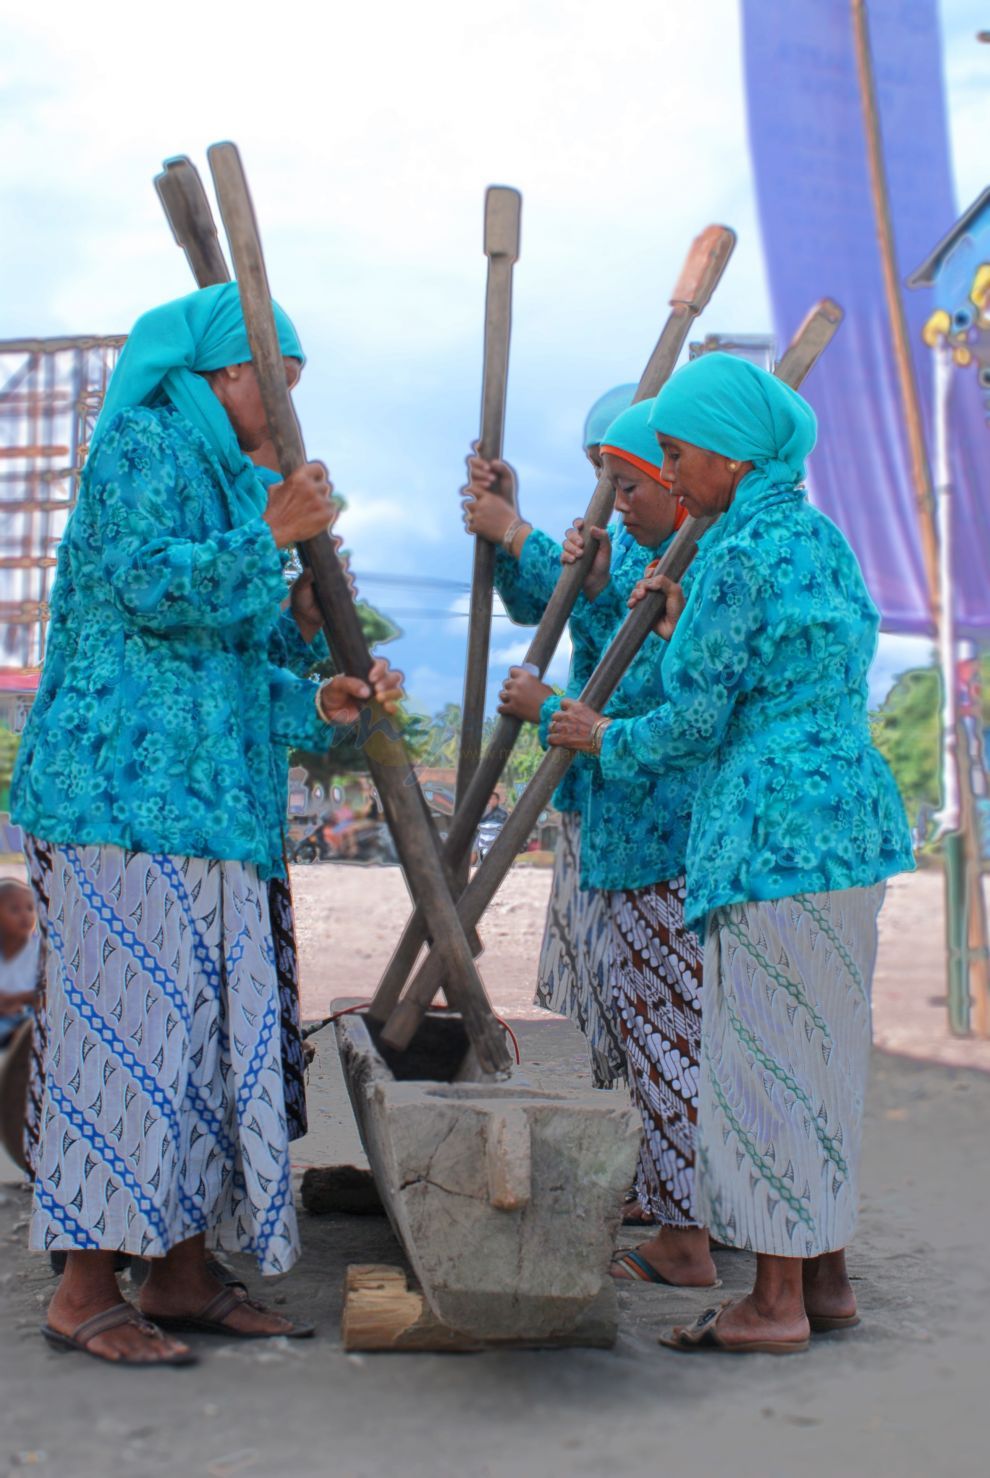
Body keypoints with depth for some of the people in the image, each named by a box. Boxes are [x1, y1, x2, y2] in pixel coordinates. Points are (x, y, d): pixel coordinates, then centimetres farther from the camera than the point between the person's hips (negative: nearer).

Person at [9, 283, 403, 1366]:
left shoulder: (222, 479, 25)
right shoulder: (143, 445, -1)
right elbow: (145, 583, -16)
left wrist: (319, 706, 9)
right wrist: (269, 539, -11)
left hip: (200, 806, 9)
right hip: (124, 794, -9)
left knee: (209, 1026, 8)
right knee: (130, 1024, -8)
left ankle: (181, 1274, 16)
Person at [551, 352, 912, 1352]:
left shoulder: (740, 554, -14)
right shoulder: (820, 537, 15)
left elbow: (695, 720, -11)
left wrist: (605, 741, 7)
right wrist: (686, 627, 17)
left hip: (776, 837, -10)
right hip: (849, 820, 10)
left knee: (767, 1059, -1)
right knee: (820, 1054, 15)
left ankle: (775, 1304, 8)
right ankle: (826, 1278, 25)